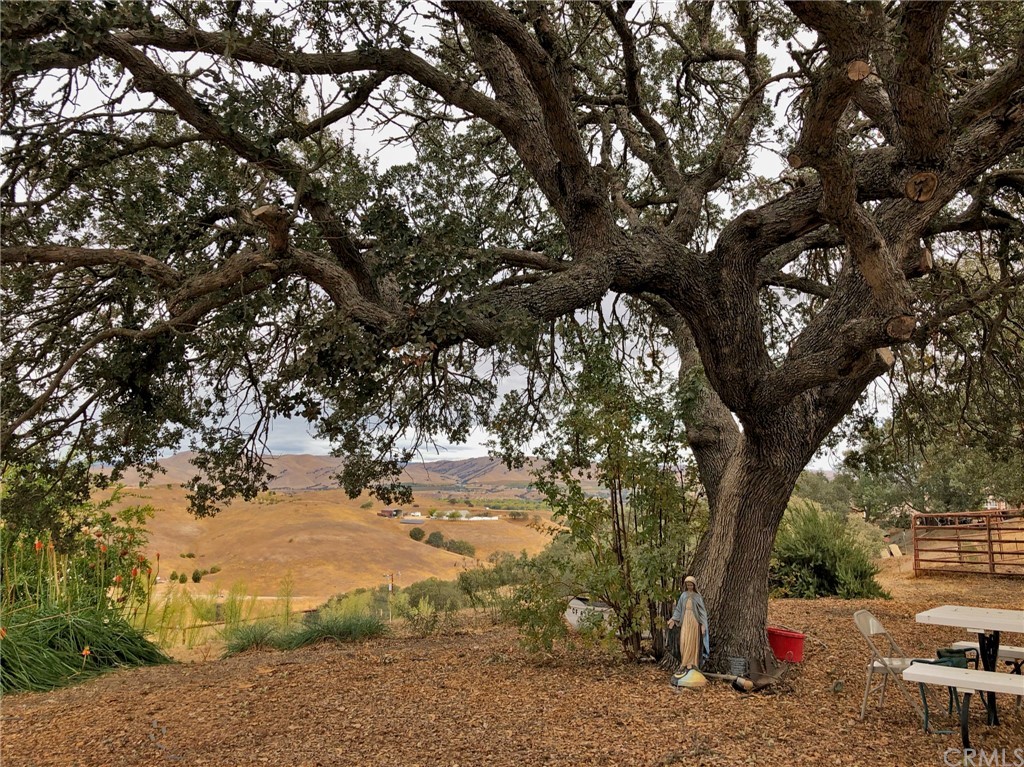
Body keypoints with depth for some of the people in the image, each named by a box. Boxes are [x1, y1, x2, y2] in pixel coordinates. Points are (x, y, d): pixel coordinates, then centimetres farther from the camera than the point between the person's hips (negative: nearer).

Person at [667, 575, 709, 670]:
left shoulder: (698, 597, 1)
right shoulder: (683, 595, 10)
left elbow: (702, 611, -2)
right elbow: (678, 609, 11)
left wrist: (703, 624, -9)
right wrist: (673, 619, 2)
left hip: (694, 620, -2)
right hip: (685, 620, 3)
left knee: (692, 641, -4)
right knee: (684, 641, -5)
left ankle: (692, 663, 1)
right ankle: (685, 662, 3)